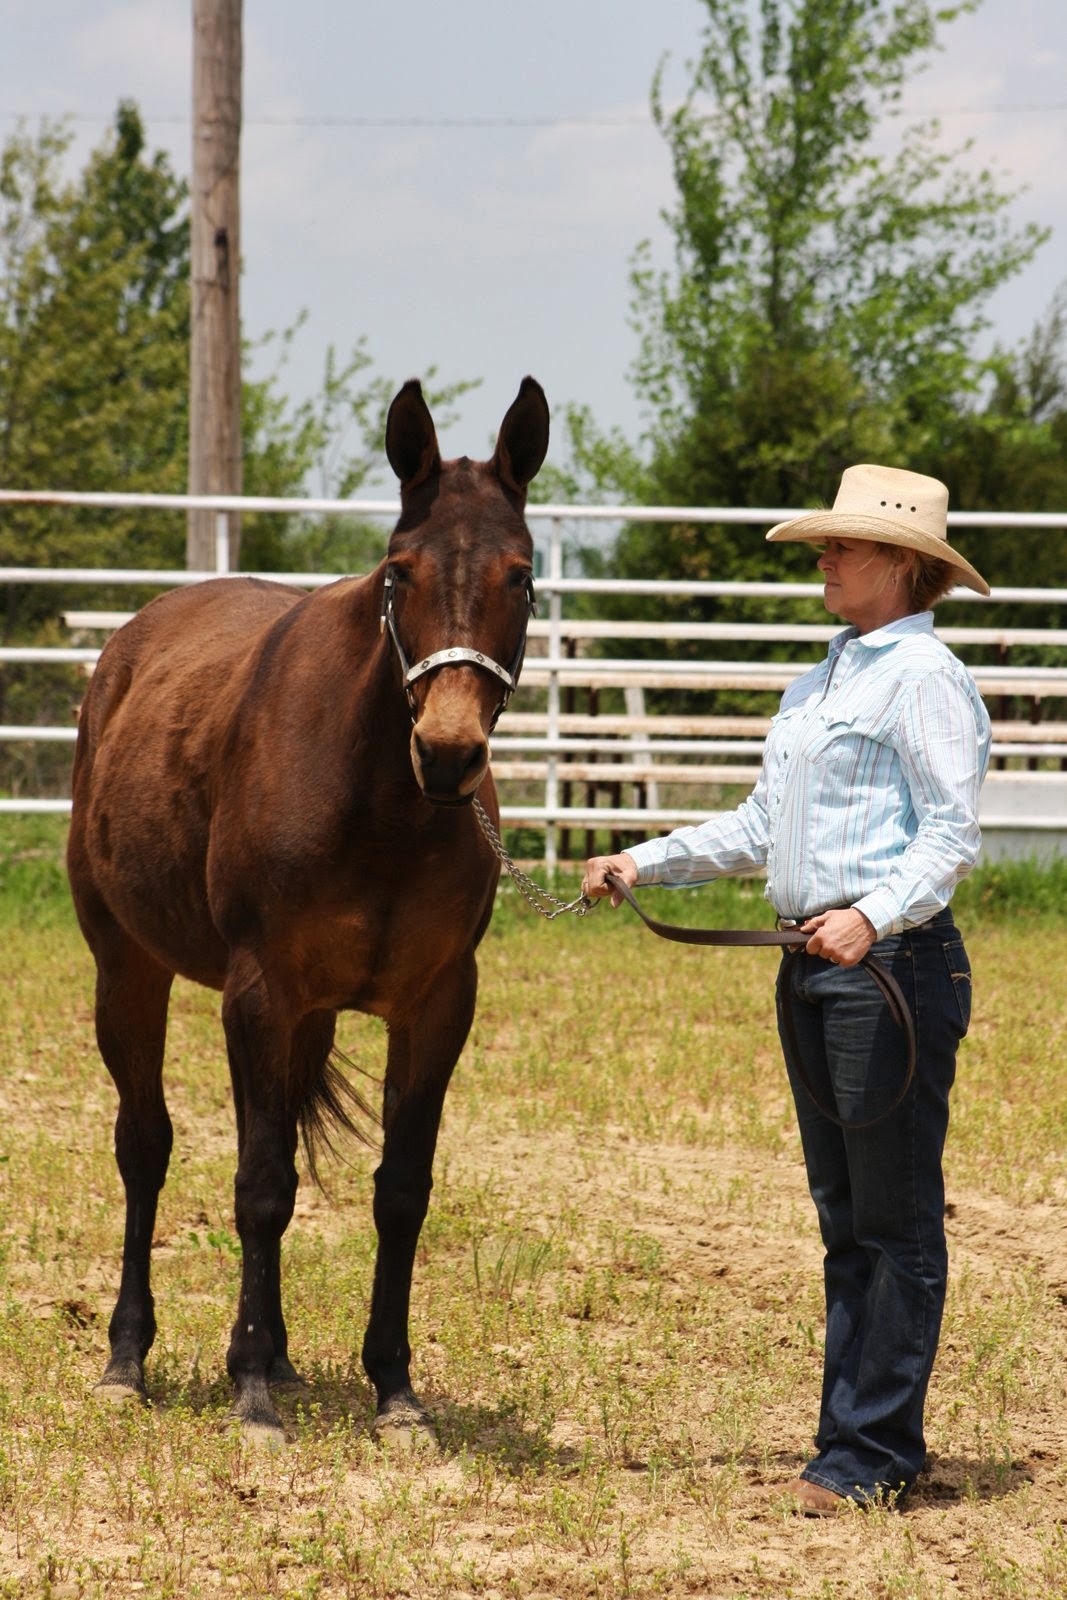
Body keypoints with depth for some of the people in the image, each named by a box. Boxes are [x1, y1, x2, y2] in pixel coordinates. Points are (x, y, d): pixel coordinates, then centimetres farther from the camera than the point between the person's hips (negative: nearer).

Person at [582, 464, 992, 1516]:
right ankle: (856, 1437, 19)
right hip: (813, 965, 10)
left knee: (896, 1216, -3)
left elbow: (950, 835, -16)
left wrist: (876, 914, -31)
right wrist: (642, 864, 18)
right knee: (845, 1218, 13)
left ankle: (873, 1452, -1)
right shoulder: (821, 680, 18)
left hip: (894, 960, -10)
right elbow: (761, 828, 24)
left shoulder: (923, 677, -10)